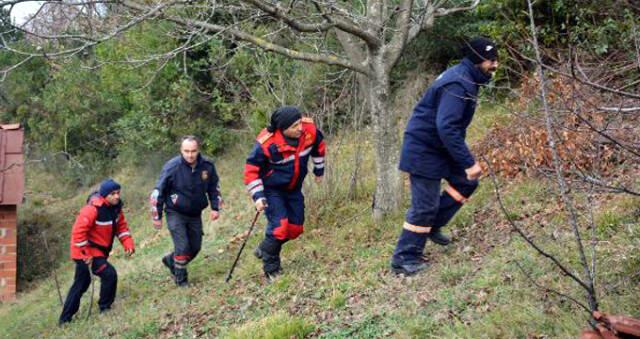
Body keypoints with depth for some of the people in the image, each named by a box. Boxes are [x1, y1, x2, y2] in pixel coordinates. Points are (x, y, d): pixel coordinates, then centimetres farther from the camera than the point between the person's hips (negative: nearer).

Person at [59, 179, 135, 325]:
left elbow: (121, 226, 6)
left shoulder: (115, 207, -2)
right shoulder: (92, 209, -27)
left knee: (81, 283, 18)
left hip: (99, 250, 9)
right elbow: (78, 231, -28)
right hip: (86, 252, -9)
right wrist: (86, 254, -25)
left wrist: (128, 243, -9)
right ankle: (104, 308, 2)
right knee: (109, 274, -17)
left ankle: (65, 319, 30)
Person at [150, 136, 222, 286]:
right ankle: (181, 279, 11)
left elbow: (214, 186, 9)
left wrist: (215, 208, 2)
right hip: (176, 214, -4)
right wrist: (157, 216, -7)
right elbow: (158, 191, -10)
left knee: (195, 247, 11)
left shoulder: (207, 166, -11)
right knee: (182, 247, -12)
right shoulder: (172, 167, -20)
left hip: (195, 214, 5)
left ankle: (171, 260, 38)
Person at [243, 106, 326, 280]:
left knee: (296, 228, 8)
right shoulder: (267, 143, -31)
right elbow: (252, 169, -19)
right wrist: (258, 196, -23)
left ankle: (265, 250, 31)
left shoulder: (310, 130, -19)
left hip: (294, 188, 6)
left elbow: (318, 145, 6)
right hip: (272, 189, -6)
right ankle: (271, 268, 1)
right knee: (279, 225, -19)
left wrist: (319, 170, 16)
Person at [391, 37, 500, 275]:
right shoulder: (458, 84, -24)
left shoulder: (466, 79, 9)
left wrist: (466, 160, 20)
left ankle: (433, 226, 20)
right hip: (424, 150, -10)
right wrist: (469, 162, -32)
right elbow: (446, 127, -33)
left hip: (439, 146, 10)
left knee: (466, 182, 11)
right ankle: (404, 259, 5)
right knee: (424, 205, -5)